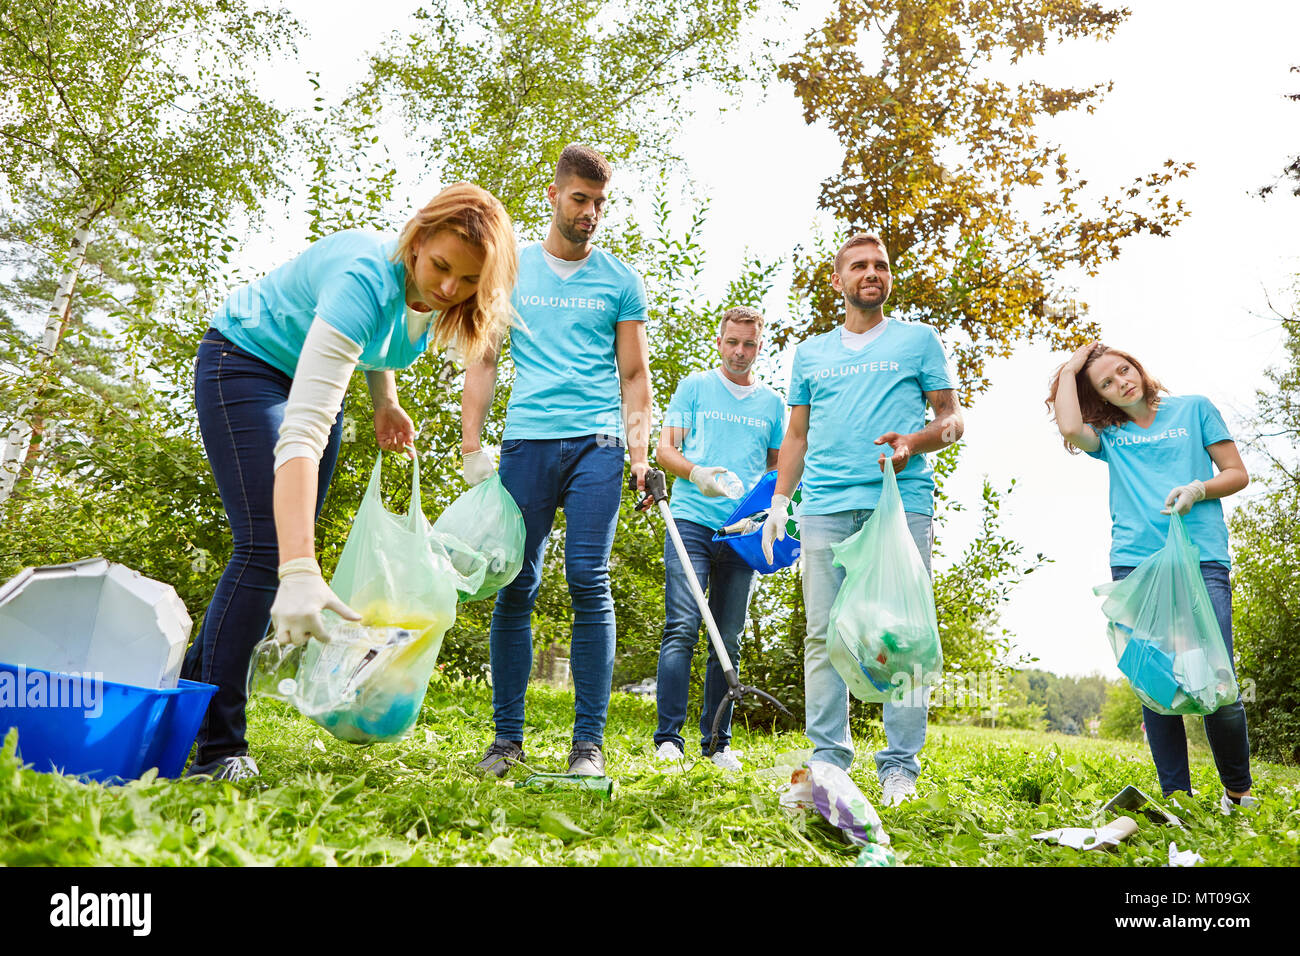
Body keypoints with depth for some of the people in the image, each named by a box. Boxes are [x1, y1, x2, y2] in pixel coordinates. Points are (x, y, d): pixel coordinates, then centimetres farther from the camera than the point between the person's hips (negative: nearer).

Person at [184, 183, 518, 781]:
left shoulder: (433, 298, -15)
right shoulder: (368, 278, -38)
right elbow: (301, 431, -48)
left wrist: (384, 402, -5)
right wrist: (299, 570, -56)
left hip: (316, 379, 8)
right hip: (246, 364, -7)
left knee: (289, 549, 6)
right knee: (267, 548, -20)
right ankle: (217, 747, -11)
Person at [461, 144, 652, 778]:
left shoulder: (620, 280, 13)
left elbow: (634, 374, 11)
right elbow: (484, 359, 12)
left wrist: (640, 451, -1)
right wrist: (471, 443, 2)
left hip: (596, 444, 0)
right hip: (526, 440, 1)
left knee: (589, 585, -6)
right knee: (516, 587, 0)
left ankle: (588, 742, 1)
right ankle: (507, 737, 11)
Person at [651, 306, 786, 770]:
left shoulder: (772, 403, 18)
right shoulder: (694, 387, 11)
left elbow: (778, 467, 23)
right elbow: (664, 448, 5)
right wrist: (696, 472, -15)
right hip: (692, 521, -2)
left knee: (728, 640, 5)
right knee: (682, 627, -12)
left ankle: (717, 742, 13)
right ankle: (668, 738, -7)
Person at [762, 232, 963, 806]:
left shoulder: (918, 340, 15)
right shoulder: (810, 352, 22)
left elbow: (951, 419, 12)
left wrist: (914, 442, -10)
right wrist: (778, 504, 10)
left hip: (901, 503, -2)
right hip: (825, 507, 2)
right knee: (823, 635, -1)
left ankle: (900, 767, 4)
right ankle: (828, 759, 8)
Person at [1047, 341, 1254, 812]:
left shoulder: (1195, 409, 15)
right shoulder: (1108, 435, 16)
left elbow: (1237, 474, 14)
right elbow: (1070, 429, -8)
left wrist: (1198, 489, -7)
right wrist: (1068, 372, 7)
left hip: (1201, 560, -1)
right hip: (1135, 564, 2)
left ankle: (1238, 790, 13)